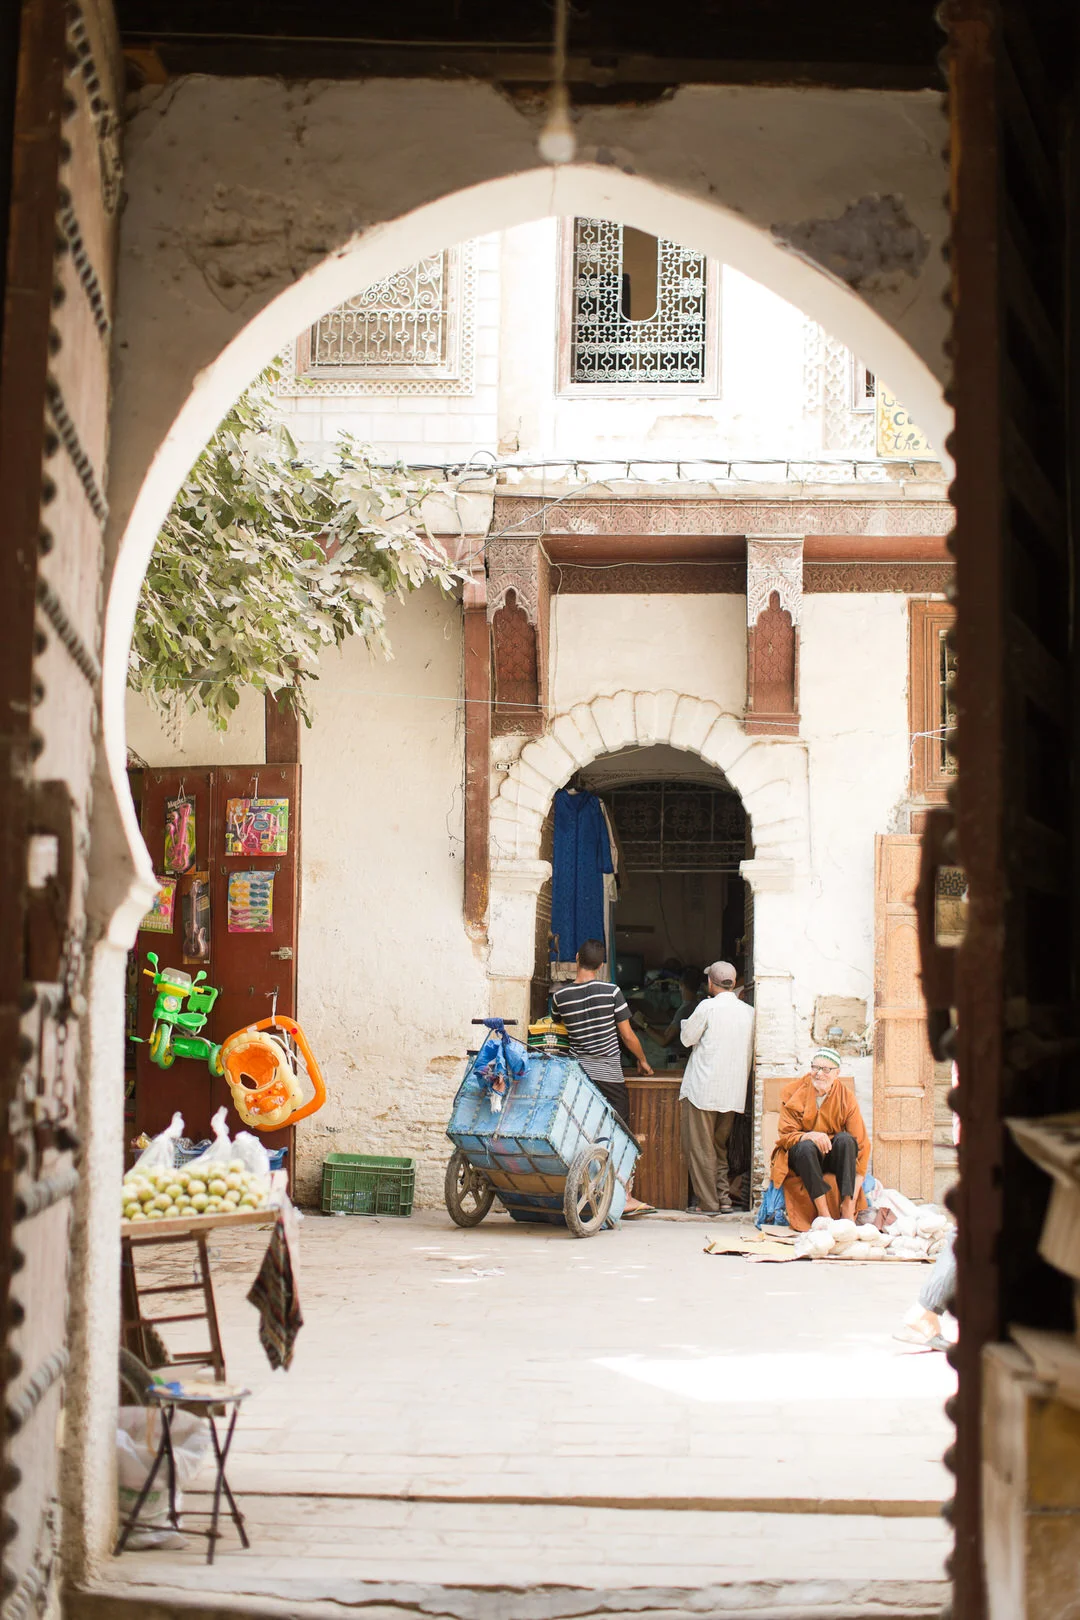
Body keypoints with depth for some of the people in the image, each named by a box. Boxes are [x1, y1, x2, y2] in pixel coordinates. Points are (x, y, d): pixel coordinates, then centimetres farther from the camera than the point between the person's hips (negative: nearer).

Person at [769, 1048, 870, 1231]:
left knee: (845, 1139, -29)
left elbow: (861, 1142, -11)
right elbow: (785, 1135, -9)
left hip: (833, 1158, 1)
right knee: (806, 1147, -33)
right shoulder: (796, 1094, -6)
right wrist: (810, 1136, -33)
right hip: (800, 1158, -1)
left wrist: (855, 1191, -22)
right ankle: (823, 1213, -39)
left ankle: (847, 1211, -34)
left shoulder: (846, 1096, -6)